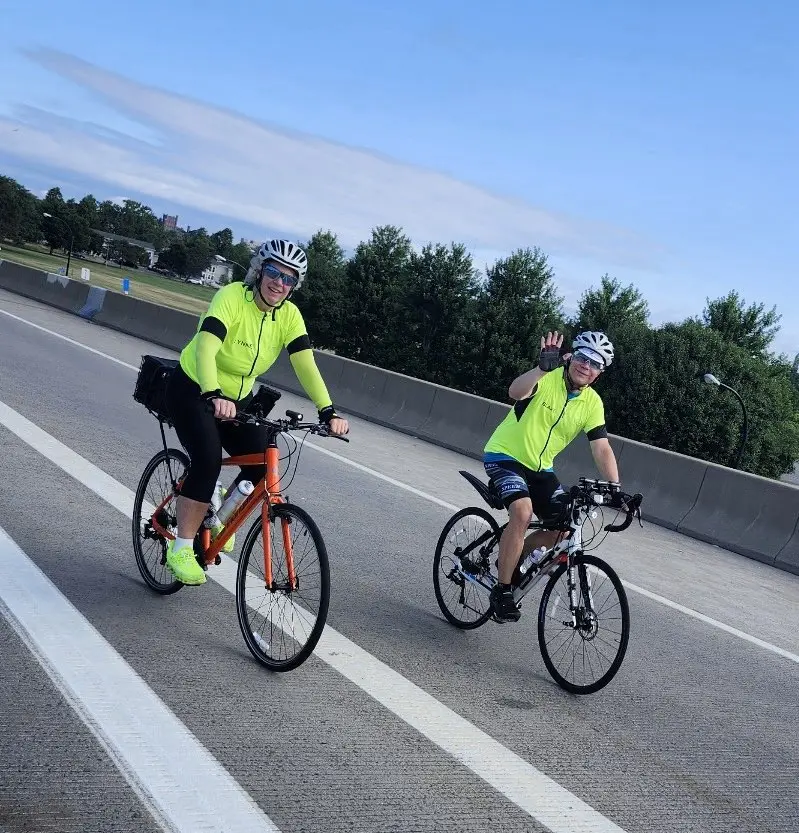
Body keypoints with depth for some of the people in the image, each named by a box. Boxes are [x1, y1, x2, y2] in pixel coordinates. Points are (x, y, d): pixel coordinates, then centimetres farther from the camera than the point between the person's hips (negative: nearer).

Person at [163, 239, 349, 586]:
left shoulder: (290, 315, -11)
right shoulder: (232, 297, -26)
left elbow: (306, 365, -21)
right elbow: (205, 348, -40)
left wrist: (328, 411, -35)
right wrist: (214, 396, -56)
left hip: (237, 398, 6)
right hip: (193, 390, -5)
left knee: (264, 465, -10)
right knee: (208, 459, -26)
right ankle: (181, 548, -12)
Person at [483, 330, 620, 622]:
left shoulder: (593, 403, -3)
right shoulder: (547, 379, -18)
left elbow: (602, 449, -7)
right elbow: (515, 392, -39)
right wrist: (543, 368, -57)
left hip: (539, 467, 6)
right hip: (504, 456, -6)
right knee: (522, 511, -31)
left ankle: (512, 558, 20)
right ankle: (502, 590, -18)